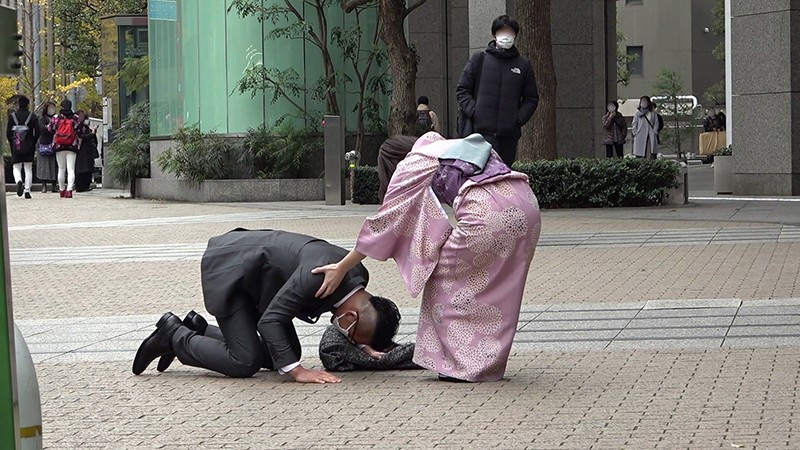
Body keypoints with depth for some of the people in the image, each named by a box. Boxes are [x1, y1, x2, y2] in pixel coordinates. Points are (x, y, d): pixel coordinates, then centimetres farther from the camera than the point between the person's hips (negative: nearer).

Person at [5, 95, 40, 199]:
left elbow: (8, 133, -1)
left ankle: (18, 181, -22)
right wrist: (33, 143, 10)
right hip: (29, 147, 0)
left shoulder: (12, 116, -1)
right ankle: (27, 191, 3)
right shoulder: (33, 116, -3)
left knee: (16, 167, 9)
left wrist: (12, 143, 12)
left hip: (16, 147, 0)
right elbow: (37, 132, -4)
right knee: (28, 169, 8)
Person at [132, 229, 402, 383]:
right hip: (226, 269, -9)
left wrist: (365, 346, -4)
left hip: (255, 274, 9)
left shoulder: (358, 276, -9)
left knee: (285, 354, 6)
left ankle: (197, 332, 18)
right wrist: (296, 371, -35)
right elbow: (270, 319, -32)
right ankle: (174, 335, 6)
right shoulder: (319, 273, -36)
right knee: (245, 363, -14)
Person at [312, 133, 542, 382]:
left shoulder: (414, 163, 14)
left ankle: (463, 363, 12)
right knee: (496, 290, 20)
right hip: (526, 204, 7)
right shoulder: (459, 148, 34)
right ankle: (488, 362, 25)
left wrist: (341, 268, 20)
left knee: (447, 280, 11)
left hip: (487, 212, -7)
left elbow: (385, 221, 14)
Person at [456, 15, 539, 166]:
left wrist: (519, 118, 0)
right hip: (483, 130, -3)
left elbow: (531, 98, 17)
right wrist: (473, 112, -6)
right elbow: (462, 90, 9)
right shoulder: (479, 60, 8)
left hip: (510, 133, 3)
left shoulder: (523, 65, 13)